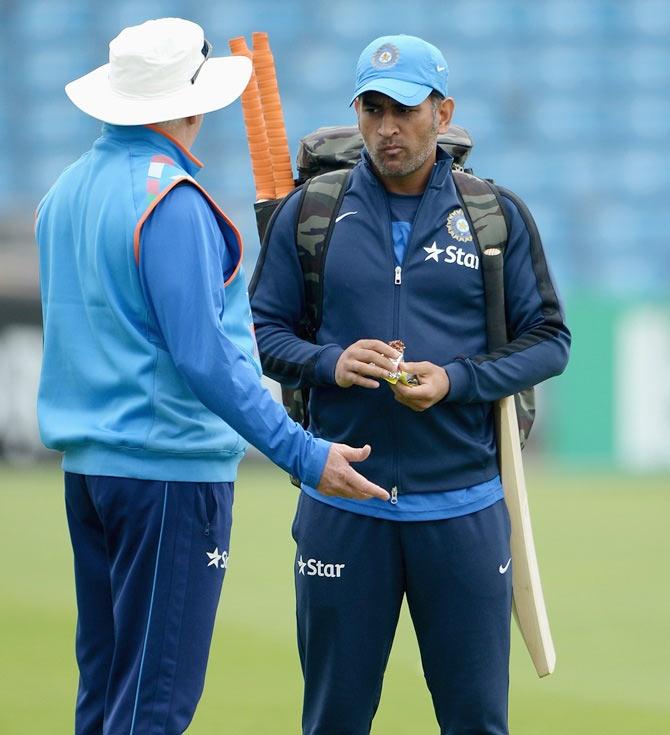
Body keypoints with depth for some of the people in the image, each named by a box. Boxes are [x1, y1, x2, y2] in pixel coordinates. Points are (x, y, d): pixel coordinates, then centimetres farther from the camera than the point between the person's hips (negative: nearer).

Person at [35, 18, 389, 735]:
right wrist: (304, 455, -19)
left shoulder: (65, 191, 11)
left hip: (85, 462, 9)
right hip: (172, 467, -9)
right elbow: (203, 359, -21)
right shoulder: (172, 201, -16)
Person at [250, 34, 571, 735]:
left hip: (462, 508, 0)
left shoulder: (497, 216, 4)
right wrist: (331, 364, -12)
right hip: (342, 510, 0)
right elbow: (263, 330, 8)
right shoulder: (309, 214, 5)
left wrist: (455, 380, -12)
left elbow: (548, 339, 5)